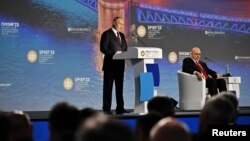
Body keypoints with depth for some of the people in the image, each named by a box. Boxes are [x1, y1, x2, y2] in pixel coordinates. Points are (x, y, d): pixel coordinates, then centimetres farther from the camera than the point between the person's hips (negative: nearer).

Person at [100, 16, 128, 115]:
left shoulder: (122, 35, 18)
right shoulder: (107, 34, -4)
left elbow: (125, 48, 20)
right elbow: (103, 48, -12)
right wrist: (114, 53, -25)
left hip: (120, 65, 7)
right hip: (110, 64, -7)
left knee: (120, 87, 7)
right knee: (108, 87, -2)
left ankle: (120, 108, 10)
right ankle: (106, 109, 0)